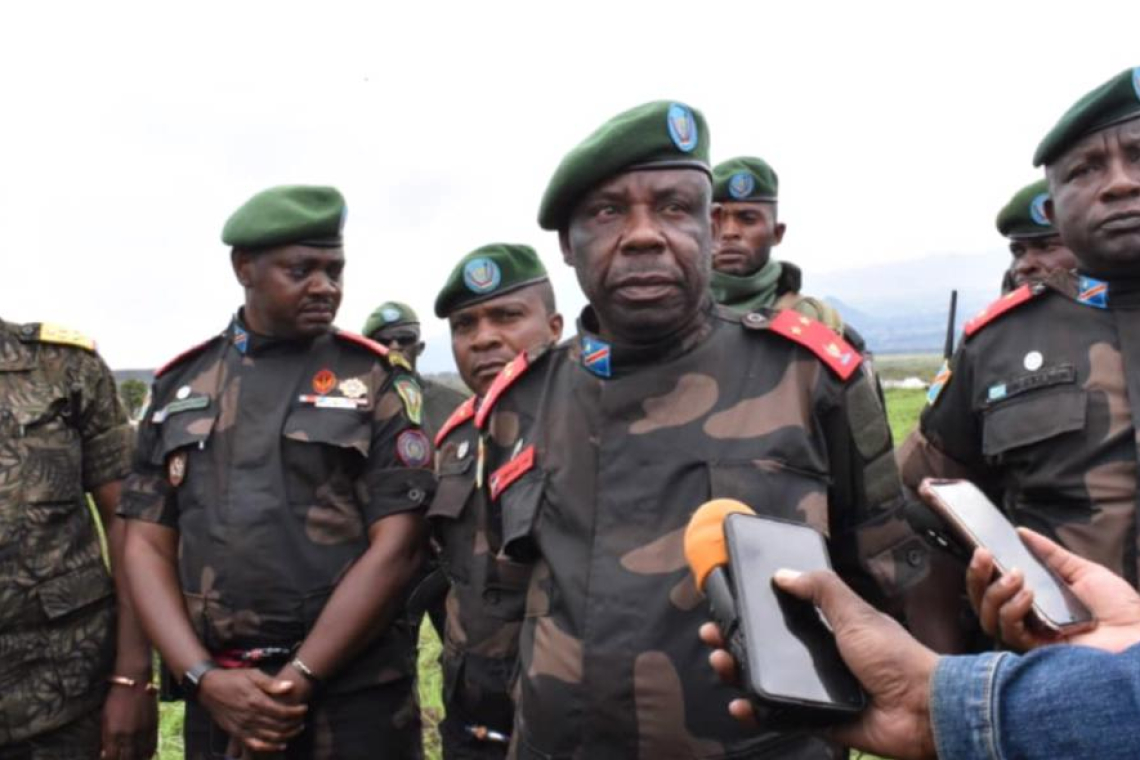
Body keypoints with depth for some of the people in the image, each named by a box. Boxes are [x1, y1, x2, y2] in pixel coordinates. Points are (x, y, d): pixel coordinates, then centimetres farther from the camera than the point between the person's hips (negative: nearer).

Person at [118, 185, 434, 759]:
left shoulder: (377, 382, -3)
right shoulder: (179, 387, 6)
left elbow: (395, 548, -9)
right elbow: (147, 545, 5)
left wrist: (297, 680, -11)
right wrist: (202, 678, -7)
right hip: (218, 697, 3)